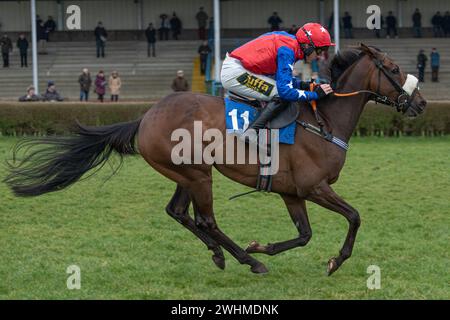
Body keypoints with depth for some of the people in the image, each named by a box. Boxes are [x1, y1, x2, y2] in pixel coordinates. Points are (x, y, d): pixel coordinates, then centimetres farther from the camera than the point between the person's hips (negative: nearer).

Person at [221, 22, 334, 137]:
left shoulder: (289, 41, 10)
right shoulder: (287, 50, -20)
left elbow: (281, 78, 21)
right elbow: (285, 91, -22)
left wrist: (302, 84, 6)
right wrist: (315, 94, -12)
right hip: (234, 74, -10)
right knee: (281, 96, -15)